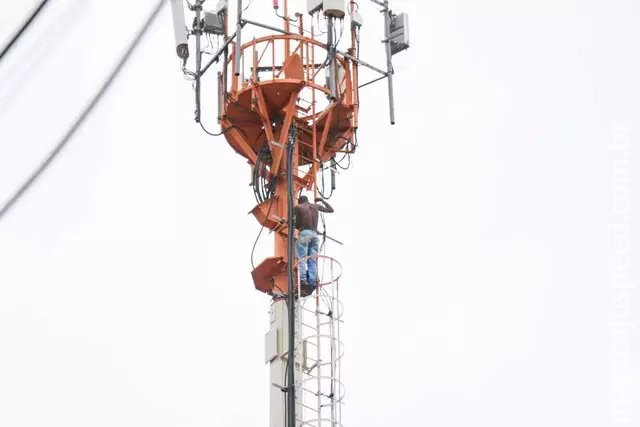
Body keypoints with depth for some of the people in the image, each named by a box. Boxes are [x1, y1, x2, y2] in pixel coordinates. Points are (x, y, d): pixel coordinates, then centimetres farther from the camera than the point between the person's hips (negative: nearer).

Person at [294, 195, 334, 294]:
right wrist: (321, 200, 37)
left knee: (302, 259, -10)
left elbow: (297, 224, 4)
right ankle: (312, 281, -9)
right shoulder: (315, 206, 17)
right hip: (314, 234, 4)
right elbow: (331, 210, 27)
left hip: (304, 233, -4)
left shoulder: (298, 207, 7)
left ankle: (303, 279, -27)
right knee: (312, 260, 3)